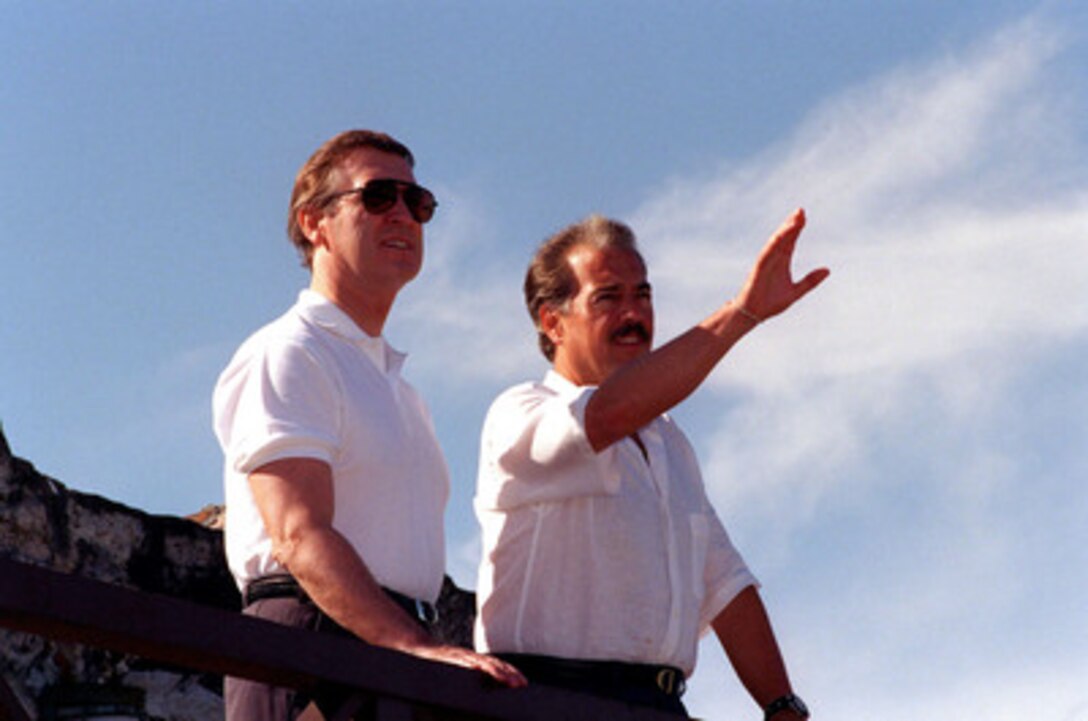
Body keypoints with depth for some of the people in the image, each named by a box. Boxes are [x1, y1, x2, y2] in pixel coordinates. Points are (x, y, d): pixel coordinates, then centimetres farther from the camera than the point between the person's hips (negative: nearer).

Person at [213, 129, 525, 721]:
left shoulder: (399, 388, 28)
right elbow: (300, 537, -14)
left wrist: (446, 666, 12)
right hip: (311, 641, -8)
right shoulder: (286, 355, 0)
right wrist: (416, 647, -26)